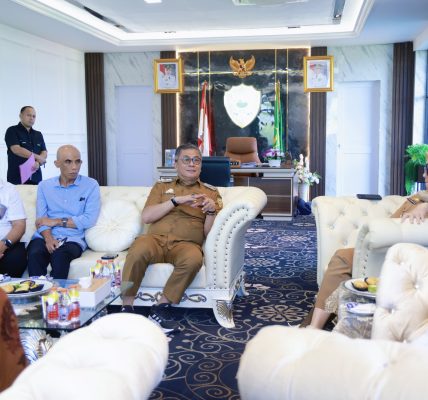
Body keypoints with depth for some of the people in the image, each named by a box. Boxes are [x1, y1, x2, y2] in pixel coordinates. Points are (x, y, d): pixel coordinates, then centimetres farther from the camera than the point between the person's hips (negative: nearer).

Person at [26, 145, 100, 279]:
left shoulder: (91, 185, 4)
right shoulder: (44, 186, 12)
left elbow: (89, 220, -6)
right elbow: (41, 220, 3)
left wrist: (56, 221, -4)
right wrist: (48, 238, -17)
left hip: (73, 238, -2)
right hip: (46, 237, 2)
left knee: (59, 256, -34)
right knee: (34, 254, -31)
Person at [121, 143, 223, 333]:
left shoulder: (211, 192, 18)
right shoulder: (161, 187, 22)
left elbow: (209, 233, 11)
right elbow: (146, 217, 5)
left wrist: (211, 211, -10)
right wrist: (177, 200, -4)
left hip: (186, 244, 0)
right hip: (156, 239, 0)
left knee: (194, 259, -36)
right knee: (138, 250, -35)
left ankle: (160, 308, -20)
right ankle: (126, 308, -21)